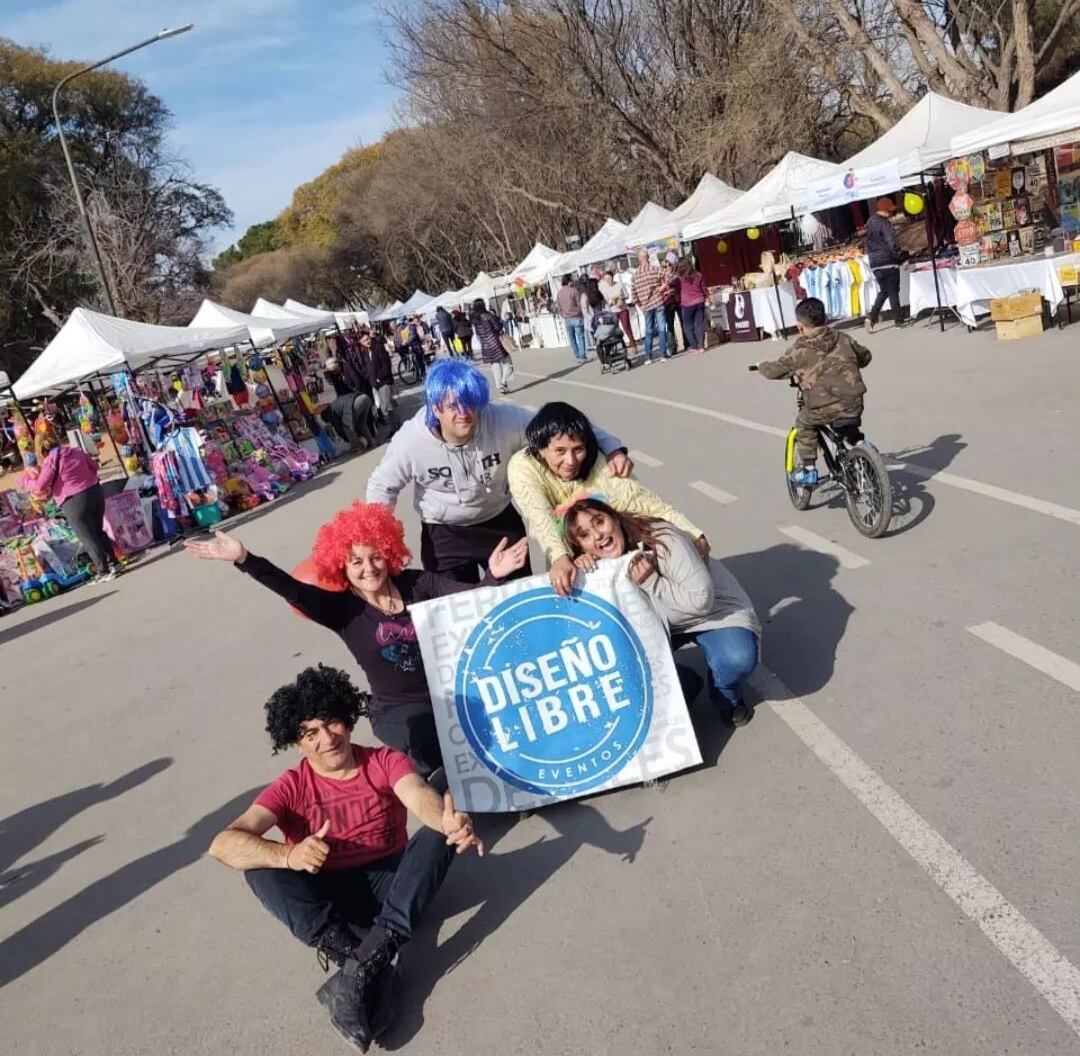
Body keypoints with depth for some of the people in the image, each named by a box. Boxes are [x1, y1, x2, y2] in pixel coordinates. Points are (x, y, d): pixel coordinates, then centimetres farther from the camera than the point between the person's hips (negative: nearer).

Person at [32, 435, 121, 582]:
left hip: (74, 502, -6)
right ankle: (114, 563, 25)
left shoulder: (50, 461, -10)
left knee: (87, 538, 4)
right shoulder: (77, 451, 8)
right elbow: (94, 467, 18)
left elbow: (40, 486, -10)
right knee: (99, 531, 21)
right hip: (95, 492, 6)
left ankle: (104, 572, 7)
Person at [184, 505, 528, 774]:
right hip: (398, 712, -3)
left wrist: (493, 576, -33)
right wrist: (243, 559, -37)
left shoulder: (416, 583, -4)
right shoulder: (342, 609, -9)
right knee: (444, 744, -31)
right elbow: (291, 589, -23)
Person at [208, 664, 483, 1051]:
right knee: (260, 868, -27)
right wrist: (288, 855, -41)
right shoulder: (291, 788, -6)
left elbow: (420, 796, -26)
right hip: (328, 898, 0)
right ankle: (371, 972, -36)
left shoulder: (386, 761, -4)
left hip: (390, 884, 0)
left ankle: (366, 964, -36)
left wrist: (448, 821, -51)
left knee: (440, 833, -26)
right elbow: (223, 844, -20)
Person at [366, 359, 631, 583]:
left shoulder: (504, 419, -26)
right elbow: (382, 486, -8)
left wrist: (611, 448, -31)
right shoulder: (410, 441, -25)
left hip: (501, 521, 2)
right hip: (444, 533, -1)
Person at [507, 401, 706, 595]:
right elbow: (540, 516, -41)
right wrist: (559, 557, -60)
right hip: (560, 551, 0)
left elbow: (643, 500, -34)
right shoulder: (523, 467, -29)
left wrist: (694, 534, -45)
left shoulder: (599, 464, -28)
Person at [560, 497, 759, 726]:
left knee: (736, 658, -32)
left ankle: (726, 698, 4)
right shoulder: (601, 567, -11)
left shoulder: (663, 539, -28)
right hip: (660, 624, 5)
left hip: (717, 612, -5)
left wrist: (651, 582, -37)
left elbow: (701, 599, -28)